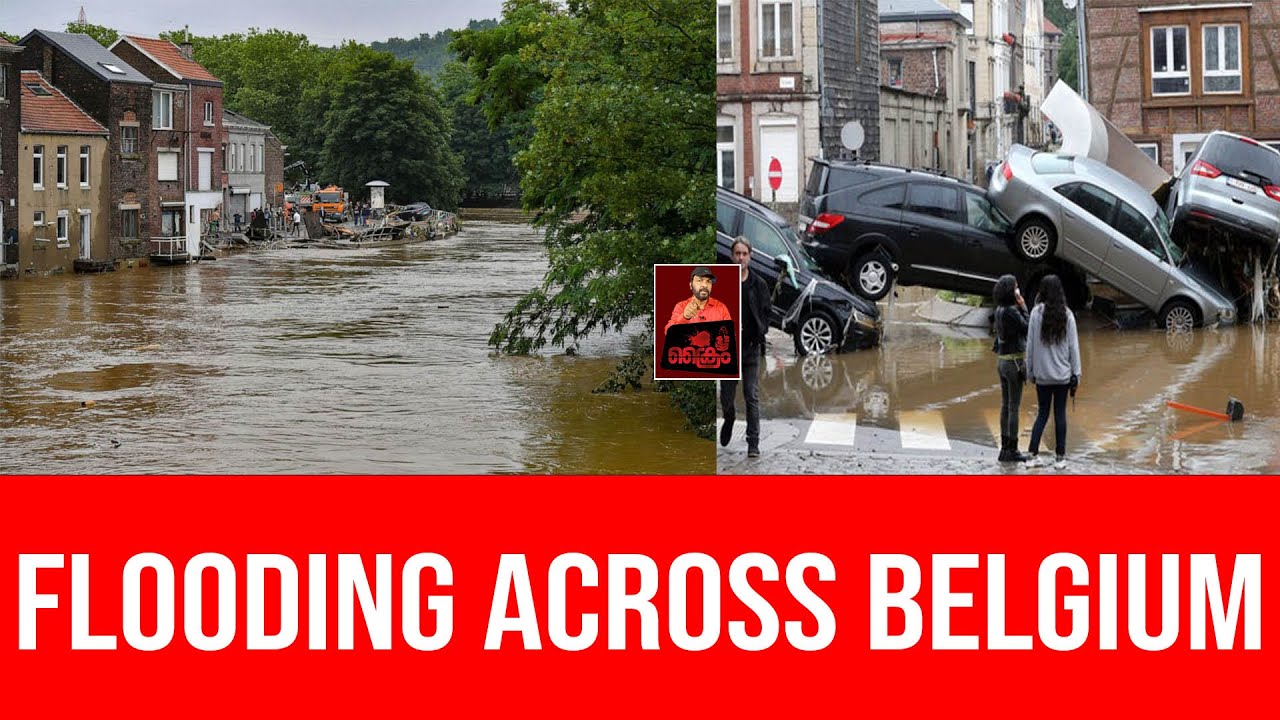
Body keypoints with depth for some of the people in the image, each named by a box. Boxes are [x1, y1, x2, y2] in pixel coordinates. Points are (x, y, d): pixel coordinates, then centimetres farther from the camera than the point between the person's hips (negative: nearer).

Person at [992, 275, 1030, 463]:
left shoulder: (1000, 310, 7)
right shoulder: (1011, 311, -19)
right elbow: (1027, 328, -11)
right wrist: (1023, 307, -8)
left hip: (1002, 361, 9)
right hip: (1014, 361, -9)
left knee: (1005, 405, 12)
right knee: (1014, 406, -3)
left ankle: (1005, 448, 16)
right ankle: (1012, 450, 0)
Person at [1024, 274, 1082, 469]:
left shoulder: (1037, 313, -7)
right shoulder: (1067, 315, -5)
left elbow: (1030, 344, -3)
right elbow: (1073, 346, -3)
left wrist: (1030, 371, 6)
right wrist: (1076, 373, 4)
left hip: (1042, 374, 0)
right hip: (1062, 373, 0)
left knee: (1042, 413, 10)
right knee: (1060, 413, 7)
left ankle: (1034, 455, 1)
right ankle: (1060, 457, 9)